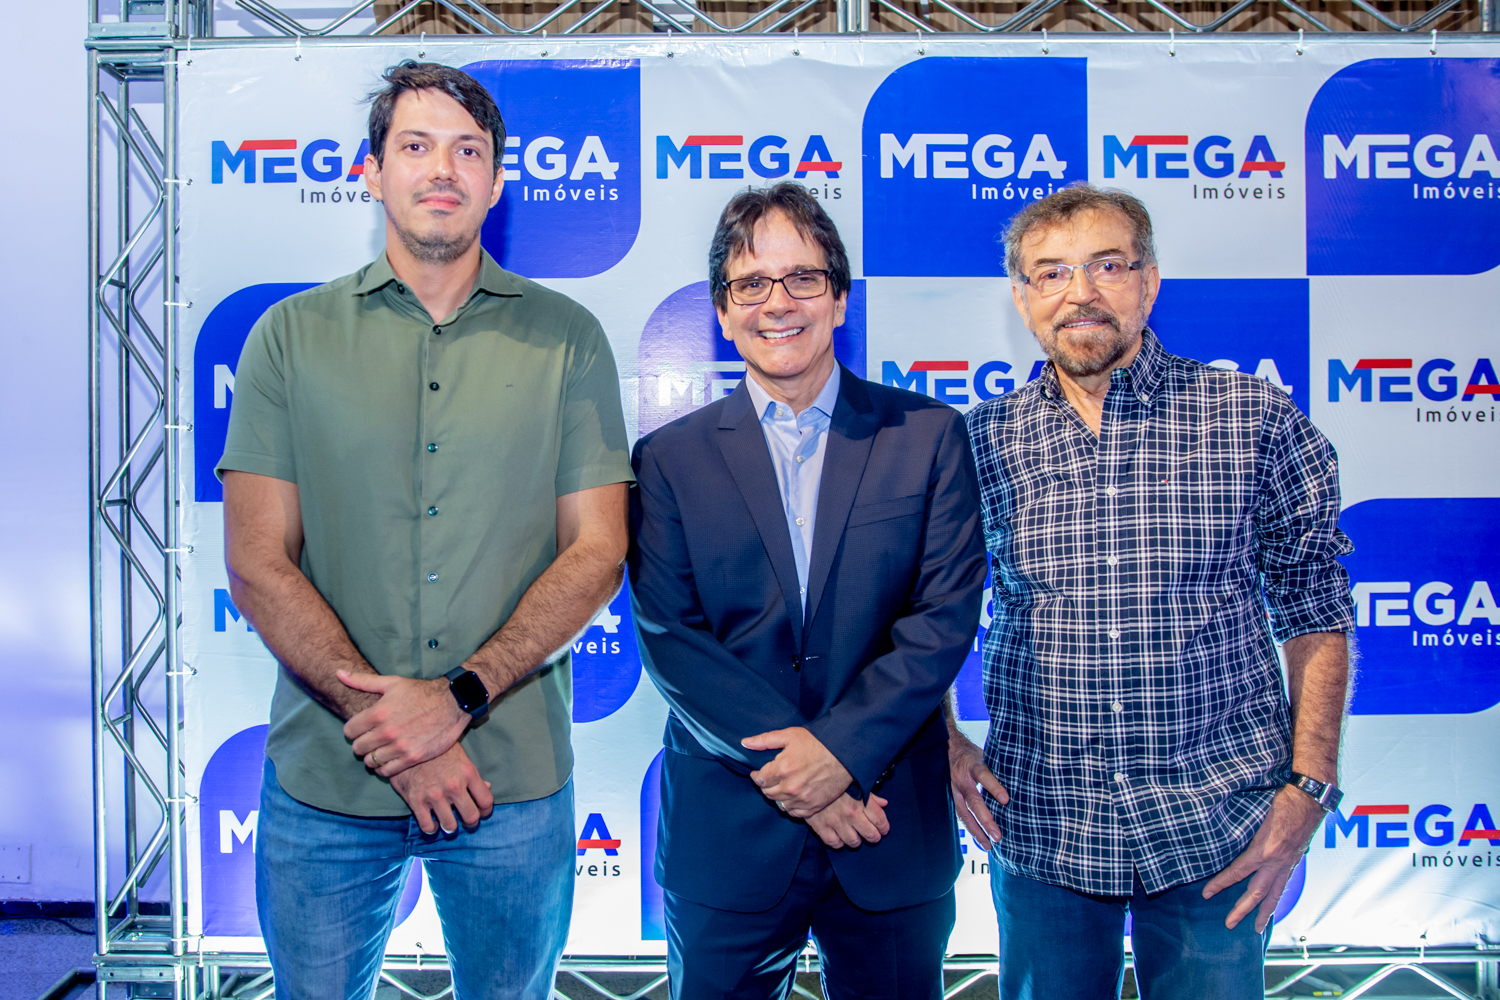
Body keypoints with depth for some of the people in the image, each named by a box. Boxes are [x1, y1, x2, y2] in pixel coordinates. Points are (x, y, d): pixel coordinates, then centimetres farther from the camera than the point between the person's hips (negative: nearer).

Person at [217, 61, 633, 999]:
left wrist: (459, 696, -14)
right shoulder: (290, 337, 2)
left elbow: (598, 554, -4)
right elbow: (258, 566, -3)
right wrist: (381, 714, -13)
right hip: (323, 777, 1)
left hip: (515, 780, 0)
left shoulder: (566, 339, 1)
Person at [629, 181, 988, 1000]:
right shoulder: (668, 458, 1)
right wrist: (784, 766, -16)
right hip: (725, 837, 0)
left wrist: (839, 749, -16)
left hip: (893, 838, 1)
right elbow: (668, 638, -6)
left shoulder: (928, 436, 2)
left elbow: (946, 615, -5)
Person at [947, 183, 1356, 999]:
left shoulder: (1257, 420, -4)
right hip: (1040, 828, 1)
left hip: (1213, 831, -1)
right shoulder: (983, 441, -1)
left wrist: (1309, 787, -6)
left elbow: (1315, 611, 0)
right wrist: (942, 739, -3)